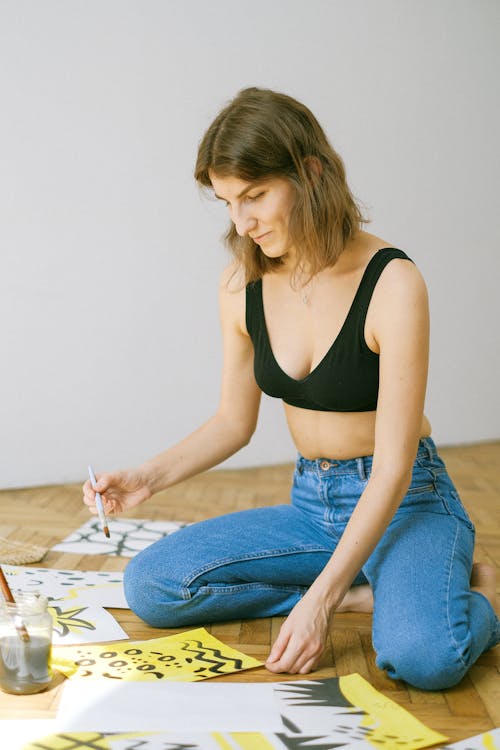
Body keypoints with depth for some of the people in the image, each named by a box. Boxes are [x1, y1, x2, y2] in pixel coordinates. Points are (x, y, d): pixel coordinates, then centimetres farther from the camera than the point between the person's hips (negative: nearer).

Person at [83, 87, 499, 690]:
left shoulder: (391, 283, -20)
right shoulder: (242, 285, -3)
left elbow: (392, 467, -20)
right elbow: (234, 422, 10)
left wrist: (321, 598, -25)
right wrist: (149, 477, -7)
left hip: (406, 503, -6)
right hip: (312, 506, 6)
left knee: (420, 654, -36)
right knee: (150, 585, -12)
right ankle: (366, 592, -5)